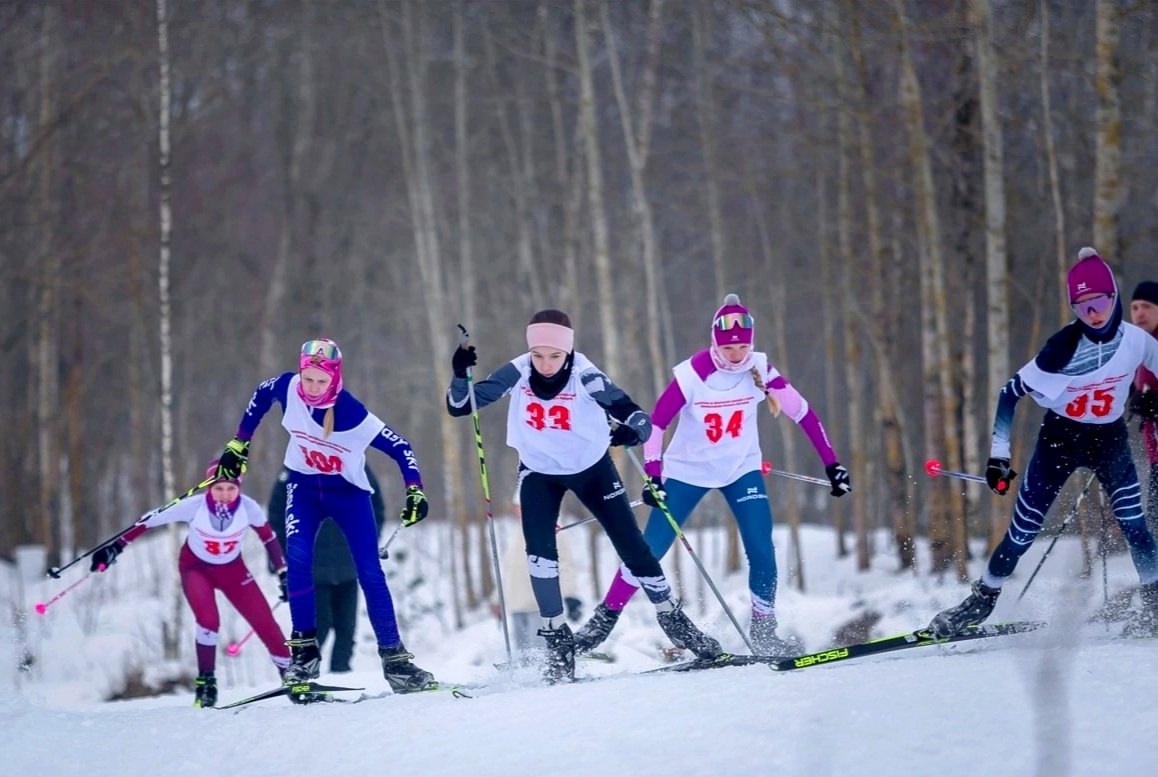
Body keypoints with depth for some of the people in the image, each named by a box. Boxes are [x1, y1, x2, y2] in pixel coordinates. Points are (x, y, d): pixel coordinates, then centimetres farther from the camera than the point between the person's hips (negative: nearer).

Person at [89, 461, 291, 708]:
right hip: (196, 567, -2)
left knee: (265, 622, -5)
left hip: (232, 569, 2)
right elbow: (149, 522, -22)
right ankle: (205, 681, -7)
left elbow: (270, 539, -8)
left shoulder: (248, 508, -26)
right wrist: (115, 548, -22)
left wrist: (283, 574, -5)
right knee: (208, 620, -26)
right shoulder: (194, 507, -31)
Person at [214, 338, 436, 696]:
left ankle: (394, 657, 1)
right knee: (297, 558, -20)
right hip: (304, 485, 2)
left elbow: (399, 447, -25)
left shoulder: (353, 413, -28)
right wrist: (239, 445, 7)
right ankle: (304, 649, -12)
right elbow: (260, 396, 4)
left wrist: (415, 491, -38)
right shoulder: (287, 388, -19)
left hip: (348, 491, -2)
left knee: (370, 572, -7)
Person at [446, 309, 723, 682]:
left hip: (592, 468, -1)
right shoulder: (517, 374, -22)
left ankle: (674, 622, 19)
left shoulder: (585, 376, -27)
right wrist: (461, 376, -37)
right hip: (541, 473, 1)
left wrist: (631, 431, -51)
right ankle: (558, 641, -6)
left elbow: (638, 418, -28)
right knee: (539, 549, -18)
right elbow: (459, 406, -18)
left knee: (631, 544, -1)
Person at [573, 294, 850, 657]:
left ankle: (763, 632, 4)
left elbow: (802, 412, -9)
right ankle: (605, 617, 9)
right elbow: (655, 423, -18)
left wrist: (831, 465, -9)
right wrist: (653, 478, -24)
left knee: (762, 550, -12)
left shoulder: (760, 371, -17)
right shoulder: (692, 374, -24)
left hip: (741, 469, 2)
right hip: (689, 470, -2)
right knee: (650, 549, -5)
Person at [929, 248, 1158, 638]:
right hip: (1059, 437, -2)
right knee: (1023, 531, -3)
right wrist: (998, 455, -20)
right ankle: (982, 599, 13)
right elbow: (1010, 393, -18)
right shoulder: (1063, 347, -25)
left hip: (1108, 438, 2)